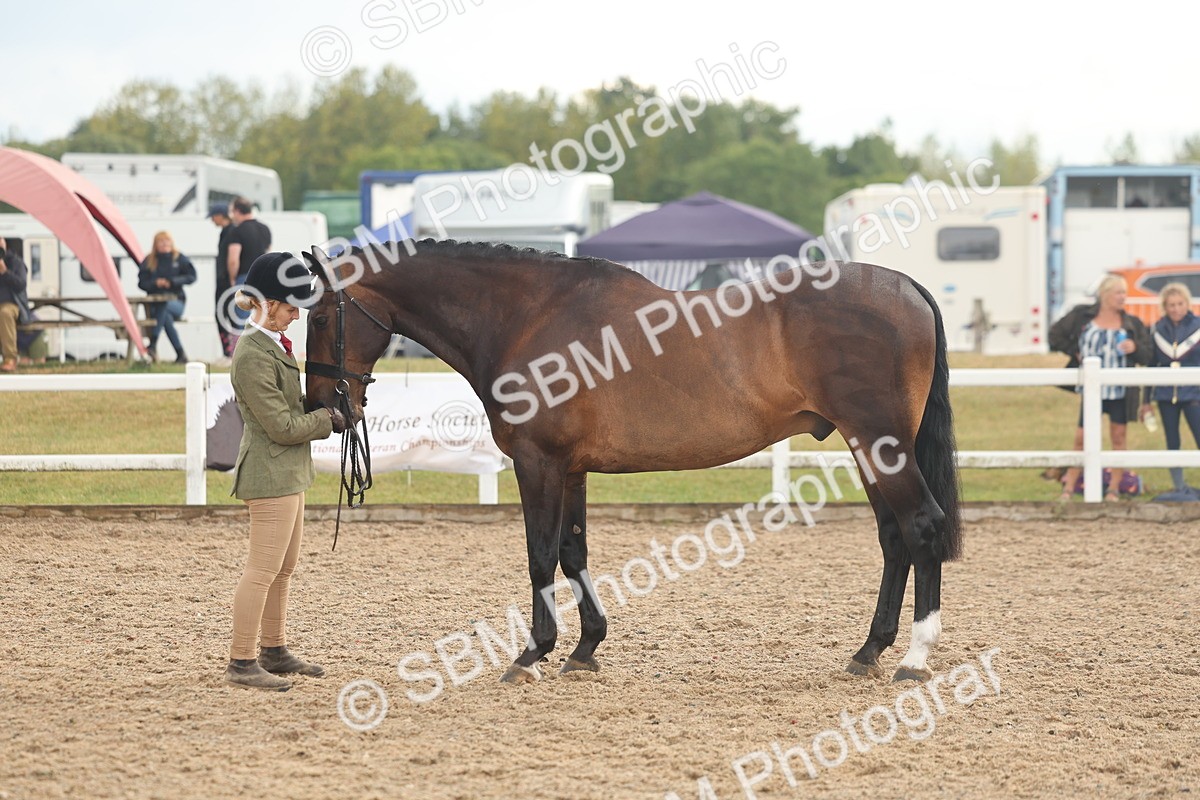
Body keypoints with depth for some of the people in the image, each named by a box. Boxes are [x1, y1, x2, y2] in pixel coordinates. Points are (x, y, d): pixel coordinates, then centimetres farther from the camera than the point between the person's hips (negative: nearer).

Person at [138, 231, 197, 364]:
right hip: (155, 305, 0)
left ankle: (153, 344, -40)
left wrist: (173, 282, -15)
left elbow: (192, 276, -2)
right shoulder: (149, 261, 10)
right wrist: (155, 283, -17)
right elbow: (142, 283, 4)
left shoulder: (179, 258, 8)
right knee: (166, 317, -33)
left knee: (164, 305, -36)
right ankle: (181, 354, -31)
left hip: (176, 301, 0)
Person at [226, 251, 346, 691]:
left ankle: (274, 653, 27)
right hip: (271, 472, -11)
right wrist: (329, 421, -8)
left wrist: (322, 409, 5)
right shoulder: (253, 357, -21)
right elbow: (282, 426, -21)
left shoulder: (272, 343, 11)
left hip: (287, 471, 11)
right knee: (264, 569, -7)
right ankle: (240, 663, -4)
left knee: (284, 567, 17)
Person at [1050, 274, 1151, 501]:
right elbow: (1056, 335, 6)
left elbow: (1146, 356, 4)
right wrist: (1075, 353, -2)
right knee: (1082, 439, 1)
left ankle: (1114, 489, 14)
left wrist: (1135, 348, -16)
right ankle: (1069, 487, 9)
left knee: (1118, 437, 5)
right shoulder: (1082, 316, -2)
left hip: (1121, 391, 1)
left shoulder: (1132, 324, 2)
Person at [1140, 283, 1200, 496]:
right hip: (1166, 395, 2)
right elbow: (1151, 365, 11)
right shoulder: (1158, 330, 5)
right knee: (1172, 443, 8)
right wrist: (1147, 400, 10)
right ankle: (1179, 487, 17)